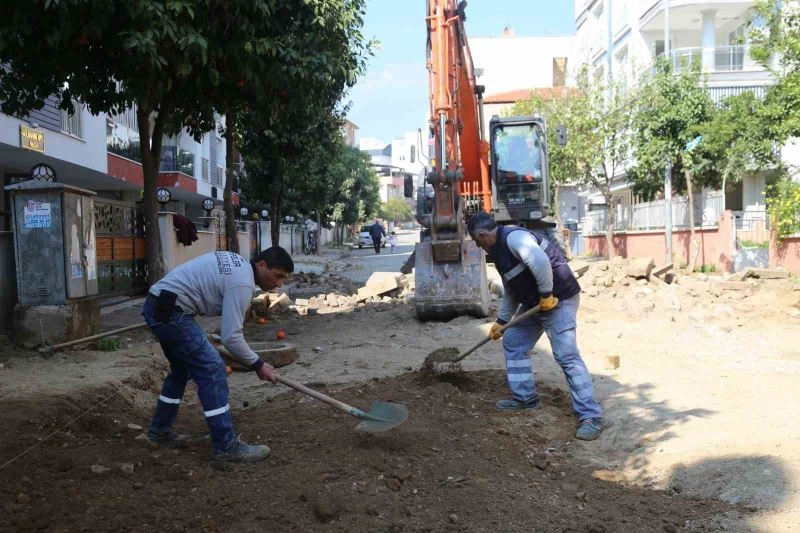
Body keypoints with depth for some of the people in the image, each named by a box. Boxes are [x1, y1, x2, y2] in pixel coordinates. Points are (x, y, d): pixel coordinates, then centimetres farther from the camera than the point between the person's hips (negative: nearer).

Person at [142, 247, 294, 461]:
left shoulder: (238, 262, 12)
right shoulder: (242, 283, -17)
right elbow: (231, 337, -19)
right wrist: (258, 365, -8)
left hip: (158, 305, 11)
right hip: (169, 311, -11)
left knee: (182, 369, 23)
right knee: (211, 370, -10)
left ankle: (159, 431, 35)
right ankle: (227, 446, -6)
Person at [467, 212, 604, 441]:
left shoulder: (513, 237, -19)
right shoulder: (500, 249, 15)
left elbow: (541, 262, -35)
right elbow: (510, 289, 23)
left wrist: (546, 295, -25)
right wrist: (501, 321, 26)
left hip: (558, 299, -11)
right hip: (534, 303, 11)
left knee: (566, 356, -14)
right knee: (513, 343, 15)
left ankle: (591, 416, -10)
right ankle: (525, 397, 25)